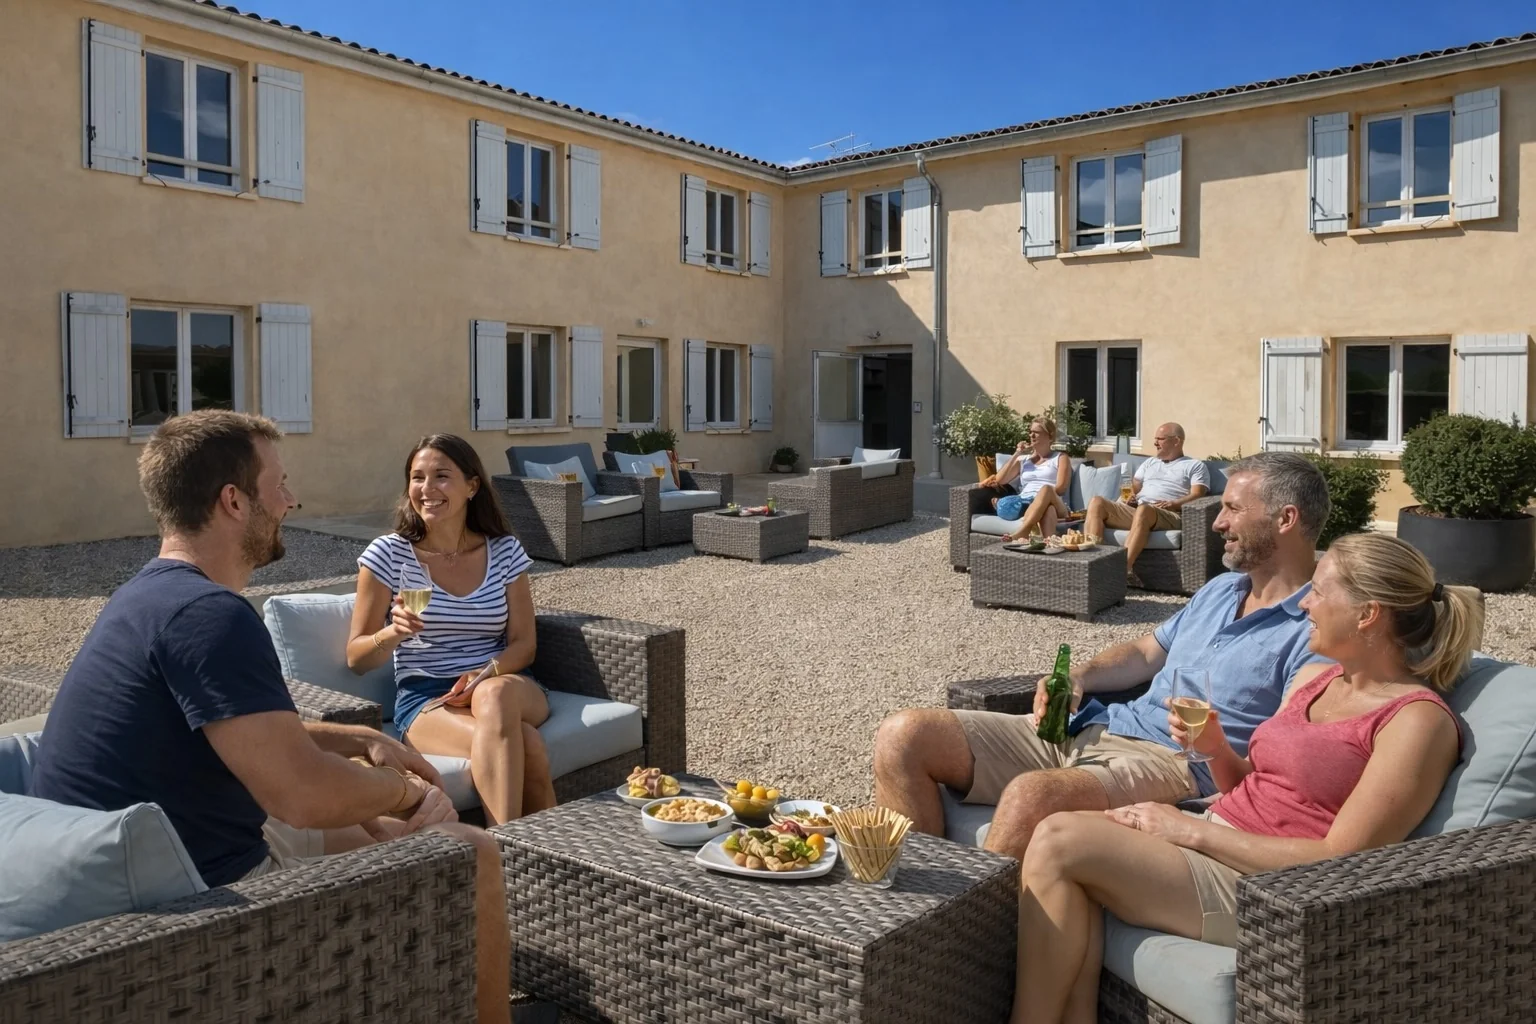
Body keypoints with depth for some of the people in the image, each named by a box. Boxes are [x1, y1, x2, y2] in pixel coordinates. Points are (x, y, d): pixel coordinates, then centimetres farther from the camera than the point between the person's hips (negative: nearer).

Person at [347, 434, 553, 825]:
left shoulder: (505, 552, 6)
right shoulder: (387, 554, 0)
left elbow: (524, 644, 4)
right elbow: (356, 658, 2)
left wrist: (486, 675, -17)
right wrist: (393, 633, -21)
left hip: (509, 687, 2)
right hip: (424, 698, -2)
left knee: (494, 695, -37)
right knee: (524, 746, -35)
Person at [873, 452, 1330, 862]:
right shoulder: (1220, 589, 22)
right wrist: (1078, 677, 10)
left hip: (1170, 762, -8)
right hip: (1093, 728, 8)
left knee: (1031, 795, -42)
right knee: (903, 736, -7)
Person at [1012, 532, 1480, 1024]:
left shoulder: (1420, 721, -9)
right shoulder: (1312, 677, 16)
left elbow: (1338, 860, -16)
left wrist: (1192, 830, -15)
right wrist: (1215, 747, 0)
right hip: (1216, 845, 8)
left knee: (1059, 842, -22)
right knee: (1064, 830, -20)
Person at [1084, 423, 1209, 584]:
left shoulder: (1196, 466, 15)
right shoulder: (1150, 463, 34)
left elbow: (1197, 495, 0)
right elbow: (1134, 487, 29)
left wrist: (1173, 504, -16)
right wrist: (1129, 496, 5)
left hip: (1168, 516, -6)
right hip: (1133, 510, 6)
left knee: (1143, 510, -41)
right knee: (1097, 502, -18)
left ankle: (1124, 568, -49)